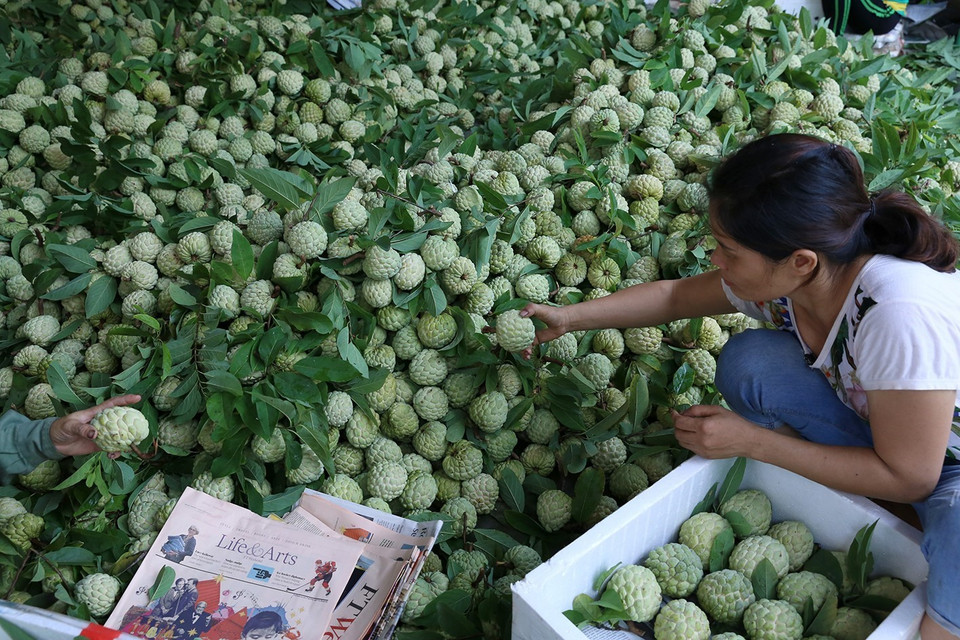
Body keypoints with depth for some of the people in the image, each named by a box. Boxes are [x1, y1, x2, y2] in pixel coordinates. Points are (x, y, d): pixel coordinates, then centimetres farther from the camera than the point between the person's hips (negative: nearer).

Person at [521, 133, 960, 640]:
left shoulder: (900, 315, -39)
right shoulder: (779, 276, -18)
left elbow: (909, 478, -28)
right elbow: (674, 295, 2)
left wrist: (750, 441, -26)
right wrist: (568, 317, -5)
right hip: (871, 427, 6)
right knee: (748, 360, -18)